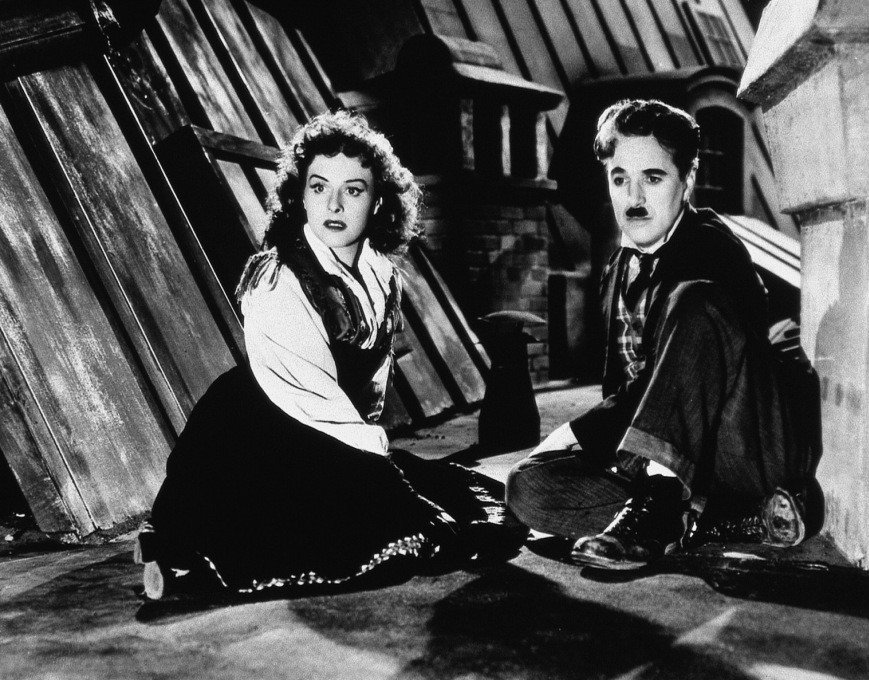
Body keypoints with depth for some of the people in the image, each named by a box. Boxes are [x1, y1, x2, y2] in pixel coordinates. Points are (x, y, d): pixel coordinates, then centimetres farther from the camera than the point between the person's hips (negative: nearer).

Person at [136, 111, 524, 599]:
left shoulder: (382, 277, 5)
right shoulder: (277, 280, -17)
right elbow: (312, 401, -18)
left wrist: (374, 439, 1)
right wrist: (375, 449, -12)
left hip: (350, 447, 9)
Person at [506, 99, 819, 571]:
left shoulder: (712, 249, -9)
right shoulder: (620, 270, 14)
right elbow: (620, 387, 19)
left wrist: (570, 437, -19)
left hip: (757, 453, -7)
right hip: (680, 458, 7)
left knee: (692, 303, -30)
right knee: (530, 487, -16)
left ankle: (662, 503, -33)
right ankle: (741, 517, -16)